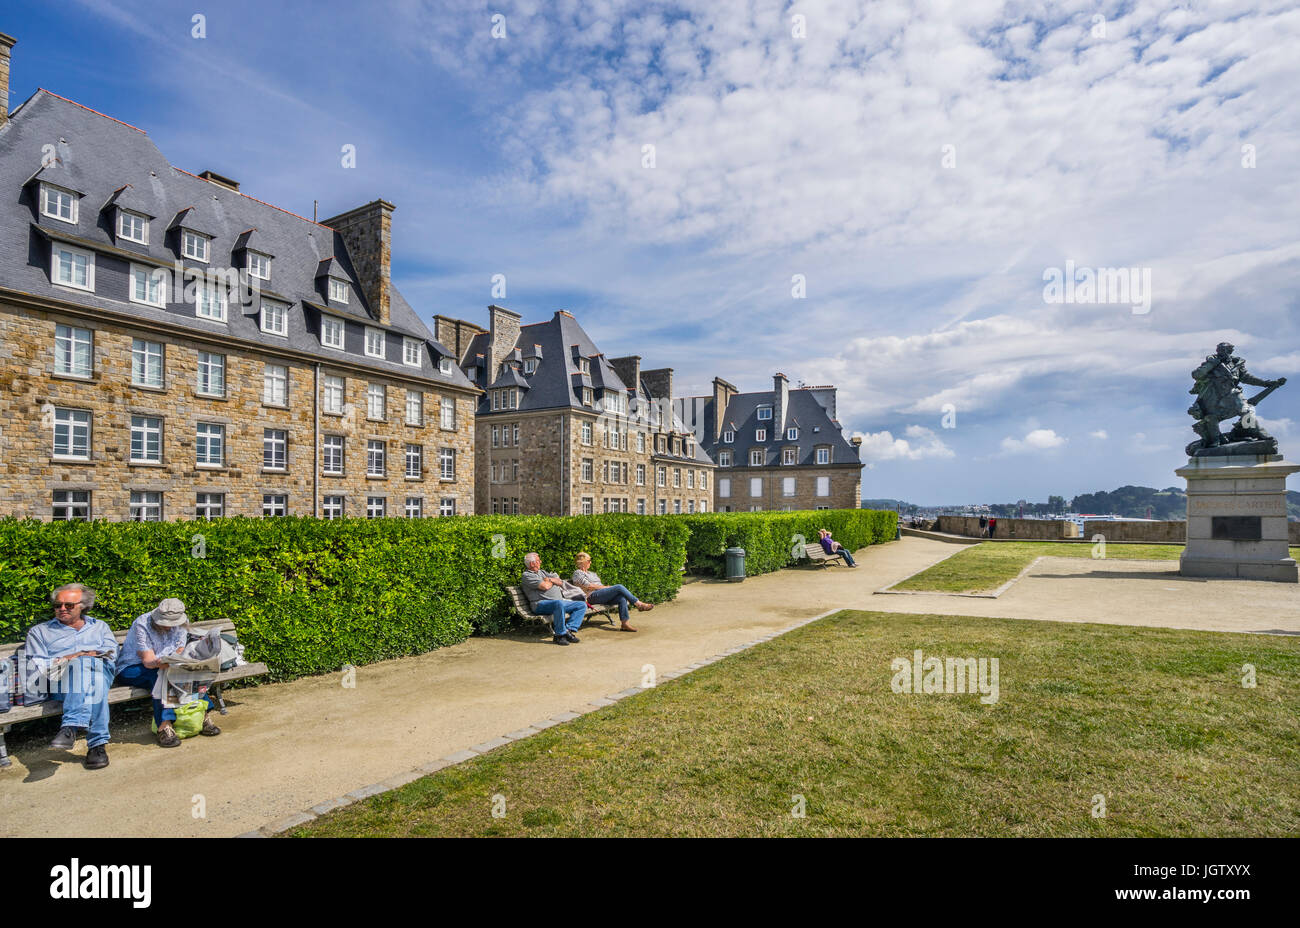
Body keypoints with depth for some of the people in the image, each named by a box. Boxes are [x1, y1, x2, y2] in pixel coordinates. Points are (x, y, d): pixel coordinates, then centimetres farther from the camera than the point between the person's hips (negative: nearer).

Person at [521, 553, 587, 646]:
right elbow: (545, 586, -13)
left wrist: (550, 579, 1)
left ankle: (569, 630, -18)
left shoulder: (542, 572, 26)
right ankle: (560, 635, -26)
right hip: (541, 604, -8)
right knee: (559, 604, -40)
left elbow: (560, 582, 19)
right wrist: (551, 582, 9)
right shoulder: (527, 576, -1)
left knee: (582, 605, -4)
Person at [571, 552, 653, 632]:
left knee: (622, 598, -23)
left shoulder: (591, 573, 30)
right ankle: (639, 604, -19)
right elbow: (588, 586, -9)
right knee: (619, 587, -24)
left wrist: (606, 587, 1)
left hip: (603, 595, 8)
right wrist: (604, 587, -8)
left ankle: (625, 623, -28)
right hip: (592, 596, -8)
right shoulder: (577, 573, 4)